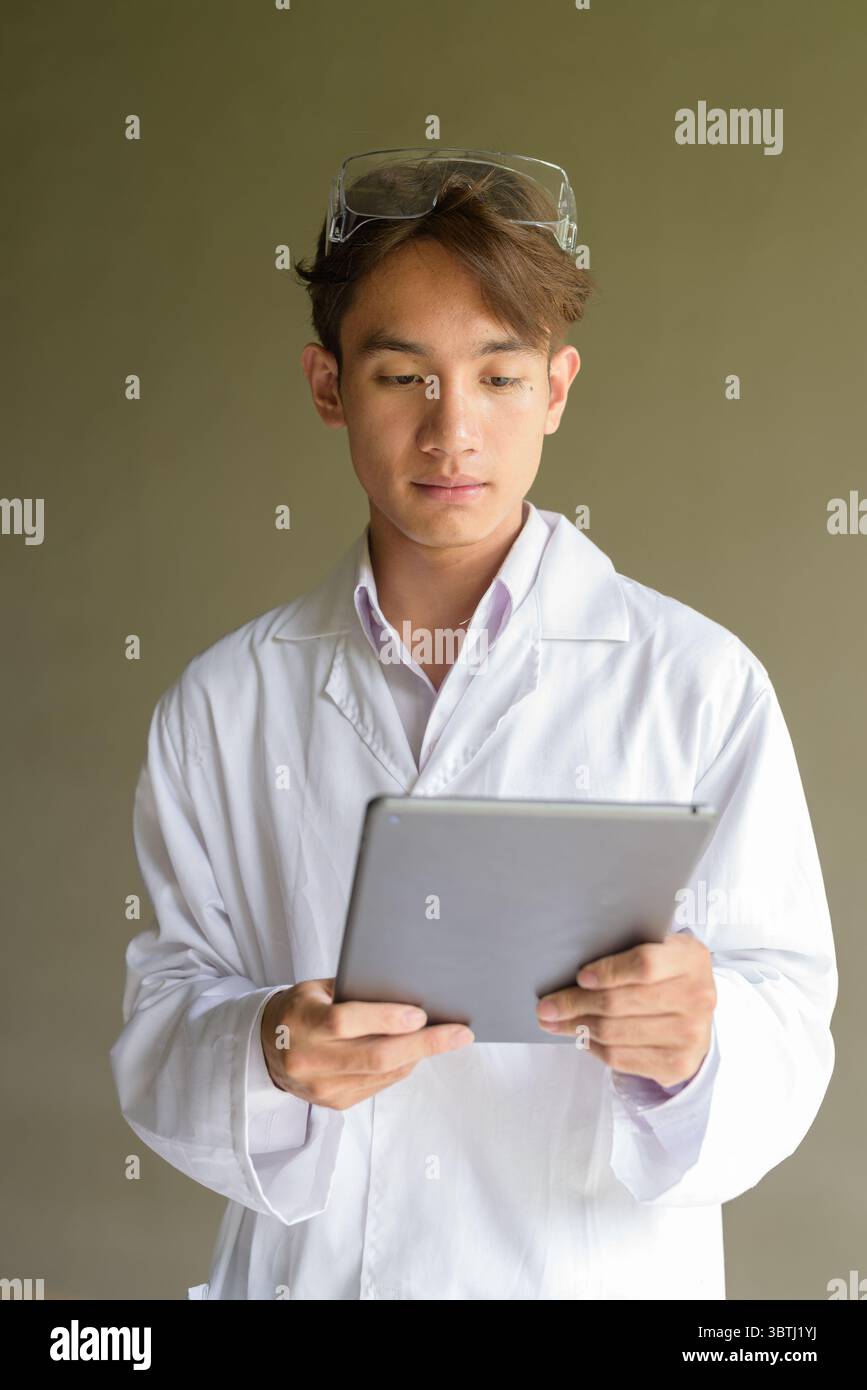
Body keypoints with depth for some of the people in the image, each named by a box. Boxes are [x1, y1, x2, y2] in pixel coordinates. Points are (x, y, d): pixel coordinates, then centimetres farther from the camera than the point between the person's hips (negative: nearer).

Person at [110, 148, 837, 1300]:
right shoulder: (223, 704, -3)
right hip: (308, 1265, 2)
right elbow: (164, 1013, -4)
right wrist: (267, 1057, -23)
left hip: (602, 1271, -1)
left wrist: (697, 1047, -28)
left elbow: (788, 1023, -9)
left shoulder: (700, 685, -10)